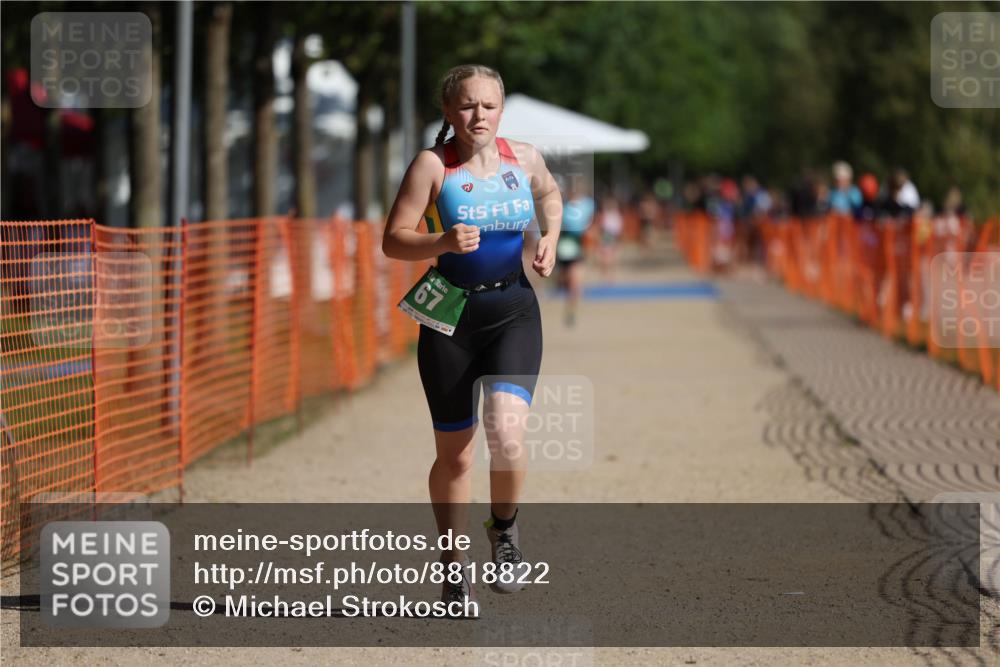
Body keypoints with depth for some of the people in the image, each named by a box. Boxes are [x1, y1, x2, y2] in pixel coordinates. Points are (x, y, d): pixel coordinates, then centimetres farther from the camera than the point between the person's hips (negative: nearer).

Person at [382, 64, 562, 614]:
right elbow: (393, 241, -11)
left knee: (506, 431, -21)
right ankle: (453, 564, 27)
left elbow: (549, 195, 24)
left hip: (513, 312, 1)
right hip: (450, 316, -1)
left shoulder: (524, 158, 1)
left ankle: (504, 526, 9)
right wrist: (442, 243, -28)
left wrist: (550, 238, 6)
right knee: (453, 449, 7)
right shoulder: (432, 165, -9)